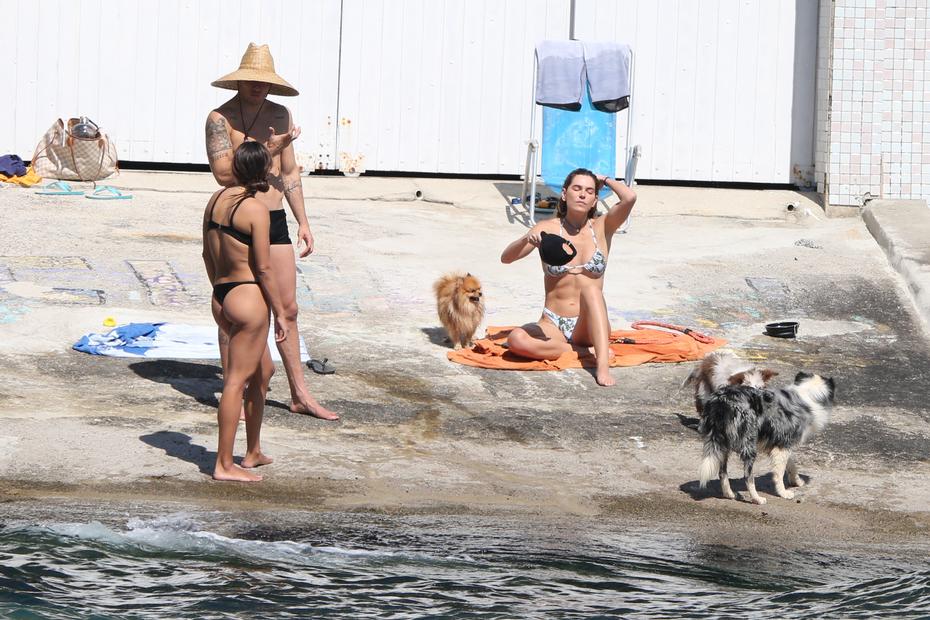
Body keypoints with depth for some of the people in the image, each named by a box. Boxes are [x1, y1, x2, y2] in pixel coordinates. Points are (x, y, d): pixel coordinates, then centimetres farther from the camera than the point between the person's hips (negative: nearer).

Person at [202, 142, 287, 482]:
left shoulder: (216, 199, 7)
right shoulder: (256, 209, -15)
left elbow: (208, 255, 14)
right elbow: (263, 268, -15)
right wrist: (280, 313, -8)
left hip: (221, 297, 8)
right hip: (248, 296, -8)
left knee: (264, 370, 22)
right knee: (237, 380, -3)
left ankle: (253, 452, 30)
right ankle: (224, 464, 0)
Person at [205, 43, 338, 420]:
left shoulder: (280, 116, 10)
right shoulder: (220, 118, -8)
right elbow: (224, 173, -19)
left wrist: (303, 222, 14)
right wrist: (268, 150, -22)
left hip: (275, 221, 6)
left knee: (288, 310, 8)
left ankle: (300, 395, 15)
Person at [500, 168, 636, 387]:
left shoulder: (602, 228, 3)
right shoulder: (548, 228, 1)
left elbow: (629, 198, -16)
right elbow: (506, 258, -8)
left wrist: (605, 180, 3)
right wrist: (527, 240, -28)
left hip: (589, 326, 0)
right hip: (552, 325, 0)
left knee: (589, 286, -32)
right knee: (516, 340, -31)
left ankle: (602, 363, -42)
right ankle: (587, 352, -19)